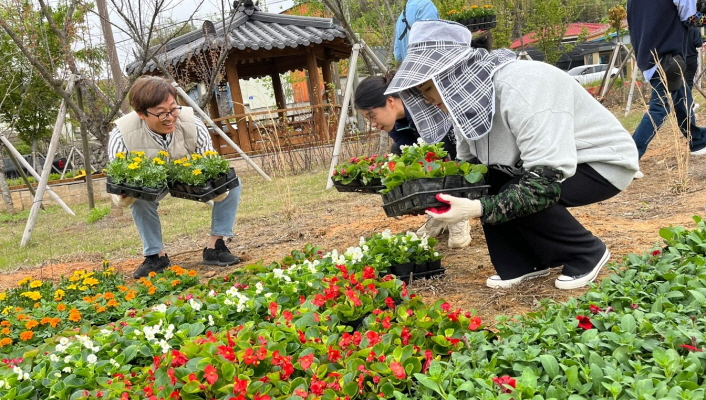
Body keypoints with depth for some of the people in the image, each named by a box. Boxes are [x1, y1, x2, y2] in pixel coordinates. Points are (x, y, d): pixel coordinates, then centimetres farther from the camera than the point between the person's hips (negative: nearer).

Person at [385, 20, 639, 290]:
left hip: (604, 161, -7)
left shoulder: (520, 87, -33)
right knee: (484, 183, -10)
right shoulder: (467, 95, -8)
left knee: (518, 197, -27)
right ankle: (522, 264, 4)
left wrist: (478, 209, -42)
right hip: (549, 159, 8)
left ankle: (588, 254, -2)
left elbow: (547, 181, -36)